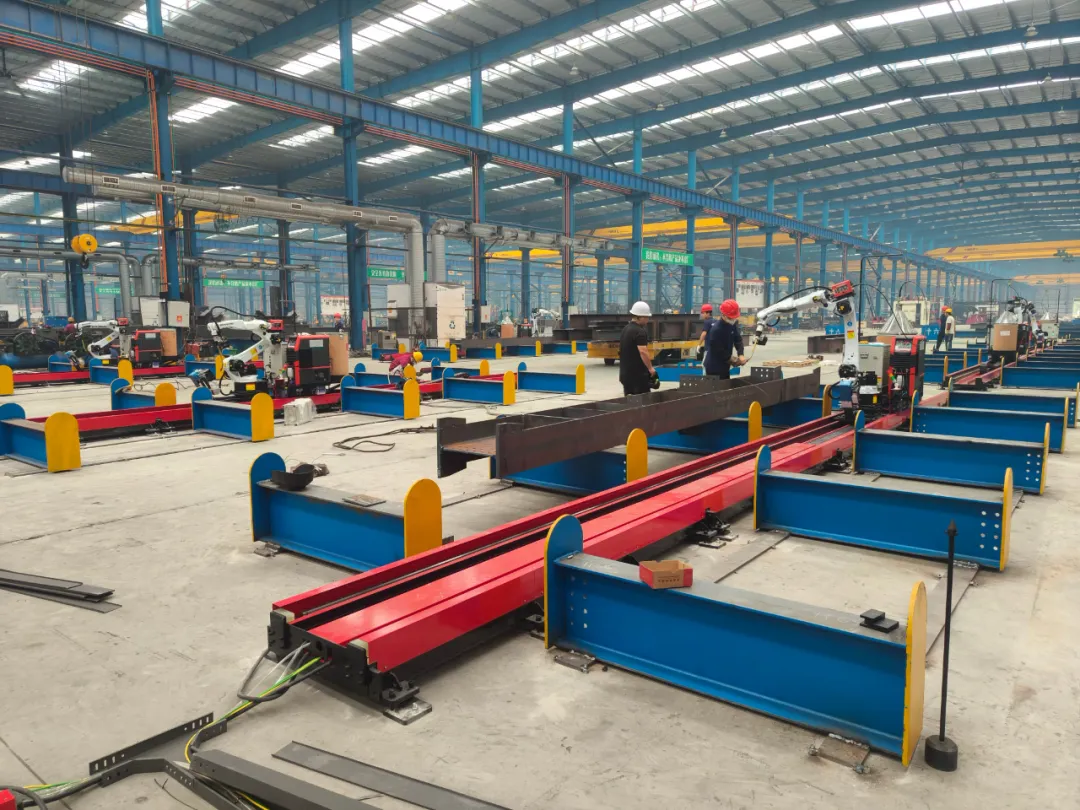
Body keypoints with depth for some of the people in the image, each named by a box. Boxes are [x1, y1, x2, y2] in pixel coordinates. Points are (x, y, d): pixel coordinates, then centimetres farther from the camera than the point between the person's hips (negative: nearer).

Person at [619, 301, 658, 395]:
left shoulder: (625, 329, 14)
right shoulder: (640, 332, -15)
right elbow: (643, 351, -24)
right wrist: (650, 368, -19)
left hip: (625, 372, 9)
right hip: (638, 373, -9)